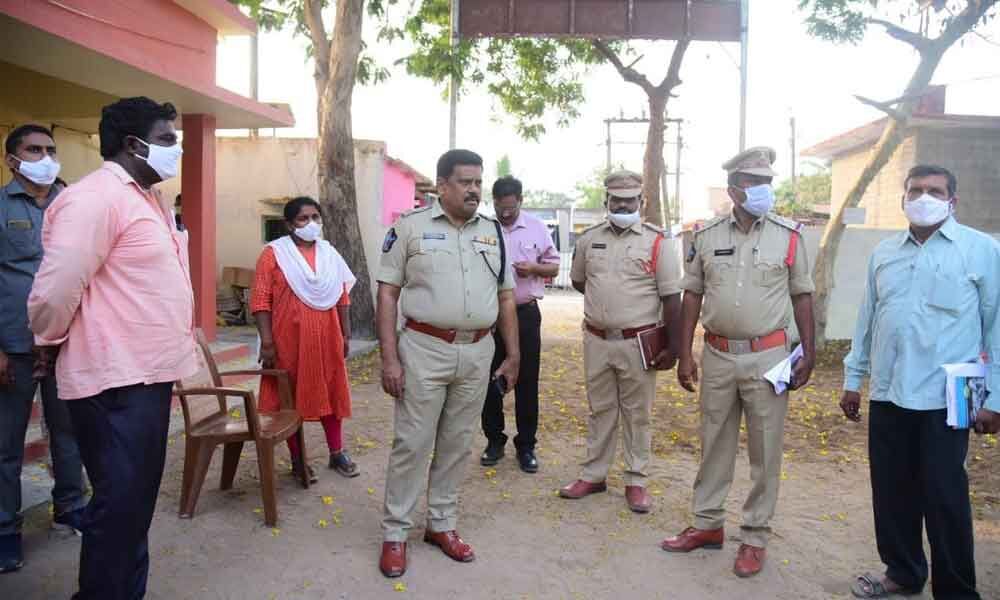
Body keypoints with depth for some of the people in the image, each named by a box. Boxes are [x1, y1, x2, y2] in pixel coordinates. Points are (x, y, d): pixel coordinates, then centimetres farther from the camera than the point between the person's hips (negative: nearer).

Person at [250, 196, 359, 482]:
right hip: (289, 339, -4)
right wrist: (267, 342, -16)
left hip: (326, 337, 4)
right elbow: (260, 300, -11)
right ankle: (297, 459, 20)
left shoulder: (329, 253, 8)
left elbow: (342, 297, 12)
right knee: (290, 398, 7)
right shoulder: (274, 253, -7)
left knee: (331, 394, 12)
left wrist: (346, 334, 9)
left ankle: (337, 453, 25)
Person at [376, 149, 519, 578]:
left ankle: (441, 525, 28)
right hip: (424, 349, -4)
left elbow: (505, 297, 14)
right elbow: (388, 294, -5)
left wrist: (513, 355, 10)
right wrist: (389, 358, -11)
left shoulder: (493, 232, 10)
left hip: (477, 353, 4)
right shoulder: (410, 226, -3)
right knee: (411, 443, 3)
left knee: (456, 445, 13)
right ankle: (395, 533, 18)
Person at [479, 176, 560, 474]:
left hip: (526, 314, 0)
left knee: (527, 381, 5)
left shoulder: (537, 228, 3)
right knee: (491, 380, 8)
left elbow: (554, 267, 8)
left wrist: (534, 268, -13)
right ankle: (494, 441, 23)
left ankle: (526, 446, 17)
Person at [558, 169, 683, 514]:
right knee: (600, 410, 14)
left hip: (638, 343, -3)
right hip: (596, 341, 4)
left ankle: (636, 482, 19)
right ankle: (593, 475, 26)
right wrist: (605, 297, 8)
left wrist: (673, 347, -9)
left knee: (637, 414, 7)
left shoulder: (657, 242, -5)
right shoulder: (589, 239, 6)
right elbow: (577, 281, 21)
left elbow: (671, 298, -6)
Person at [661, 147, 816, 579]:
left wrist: (809, 353, -2)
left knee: (765, 450, 7)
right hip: (717, 355, 2)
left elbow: (802, 296, 3)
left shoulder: (788, 236, -2)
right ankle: (707, 524, 28)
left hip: (768, 356, -2)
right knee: (714, 443, 13)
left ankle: (755, 537, 21)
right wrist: (684, 355, 2)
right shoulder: (706, 236, 2)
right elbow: (692, 296, 5)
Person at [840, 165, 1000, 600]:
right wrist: (853, 379, 14)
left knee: (944, 497, 4)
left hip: (945, 399, -4)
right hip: (887, 395, 5)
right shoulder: (883, 252, 10)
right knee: (891, 491, 13)